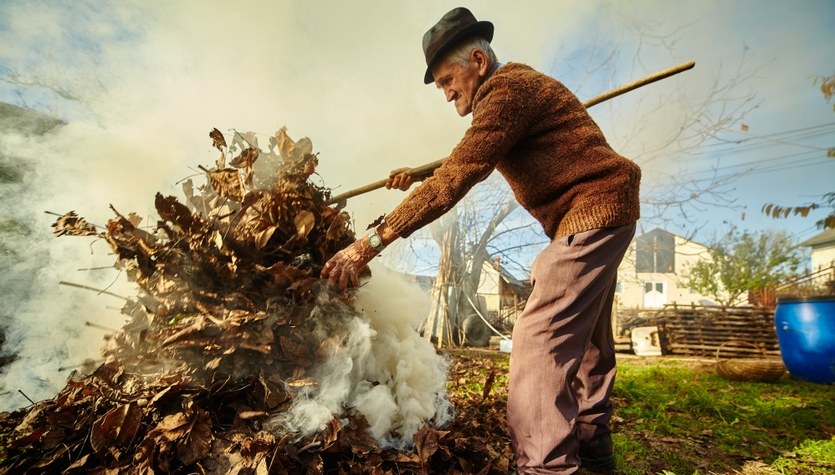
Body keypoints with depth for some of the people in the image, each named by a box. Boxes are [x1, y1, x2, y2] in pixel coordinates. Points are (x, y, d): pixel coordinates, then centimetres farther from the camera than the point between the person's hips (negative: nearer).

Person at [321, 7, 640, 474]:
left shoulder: (508, 89, -17)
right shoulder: (512, 88, 15)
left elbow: (456, 178, -28)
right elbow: (471, 162, 25)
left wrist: (373, 241, -29)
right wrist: (417, 175, 17)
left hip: (593, 209, -11)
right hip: (599, 212, 11)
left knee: (540, 337, -17)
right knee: (585, 337, 17)